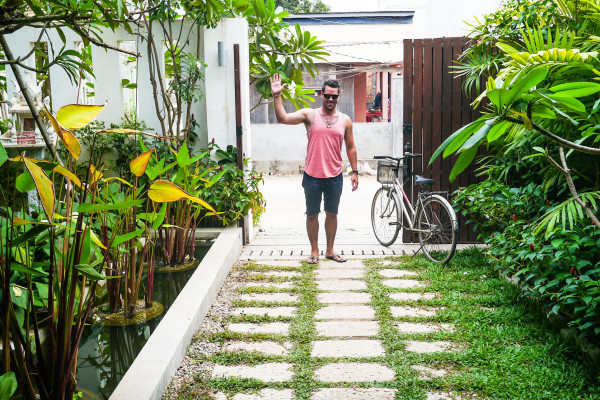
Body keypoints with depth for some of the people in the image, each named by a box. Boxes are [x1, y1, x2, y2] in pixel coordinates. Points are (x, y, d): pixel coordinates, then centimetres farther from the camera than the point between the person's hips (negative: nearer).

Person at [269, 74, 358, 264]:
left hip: (335, 177, 2)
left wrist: (354, 172, 8)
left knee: (332, 214, 13)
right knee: (312, 215, 8)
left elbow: (350, 147, 11)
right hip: (312, 176, -2)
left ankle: (330, 250, 27)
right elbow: (283, 118, -14)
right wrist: (277, 96, -23)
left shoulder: (345, 120, 5)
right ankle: (314, 251, 23)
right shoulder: (310, 115, -2)